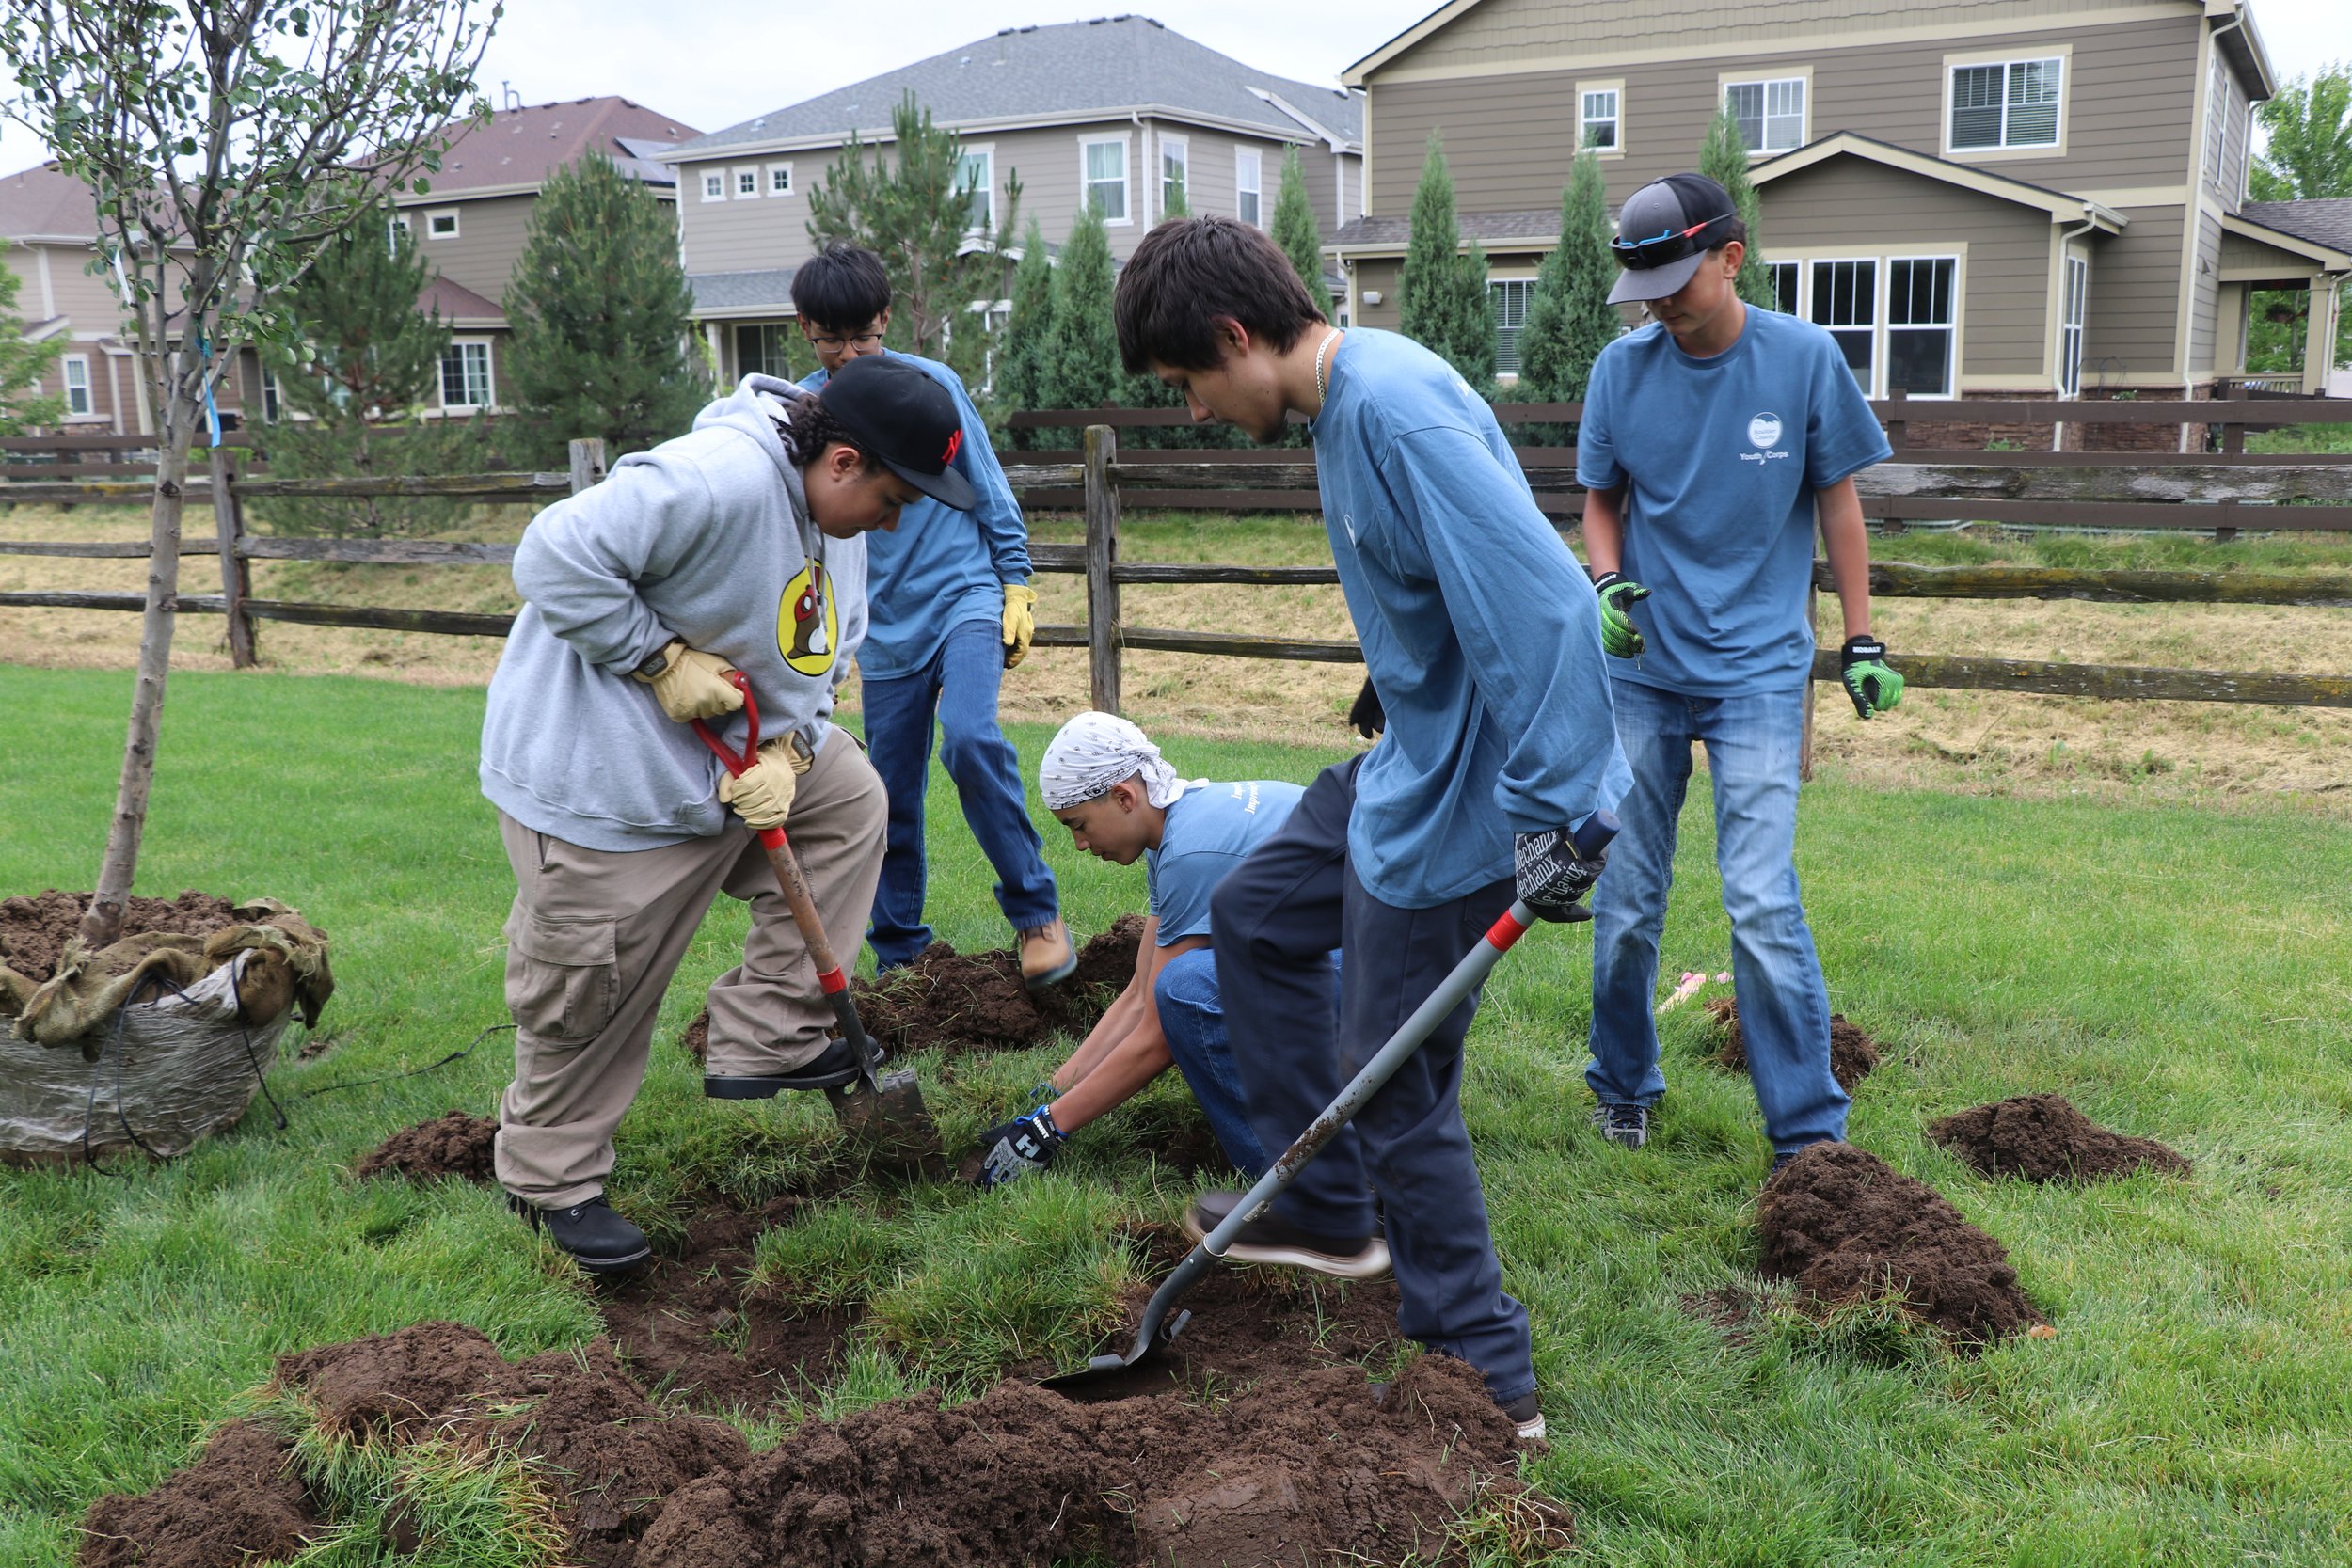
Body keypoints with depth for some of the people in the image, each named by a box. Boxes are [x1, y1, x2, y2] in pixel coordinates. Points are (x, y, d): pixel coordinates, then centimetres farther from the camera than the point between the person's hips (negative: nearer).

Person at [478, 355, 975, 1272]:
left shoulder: (839, 525, 3)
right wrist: (662, 659, -26)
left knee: (850, 800, 7)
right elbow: (558, 559, -30)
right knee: (591, 990, 1)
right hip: (601, 773, -9)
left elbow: (809, 668, 8)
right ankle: (552, 1180, 24)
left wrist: (784, 752, -10)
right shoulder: (719, 479, -29)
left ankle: (766, 1042, 10)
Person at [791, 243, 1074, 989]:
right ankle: (897, 953, 23)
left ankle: (1036, 911, -13)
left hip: (965, 593, -3)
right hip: (885, 622, 3)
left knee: (970, 739, -27)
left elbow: (989, 489, 3)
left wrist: (1017, 589, 1)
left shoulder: (930, 383, -4)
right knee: (893, 795, 7)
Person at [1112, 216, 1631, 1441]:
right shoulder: (1345, 400, 7)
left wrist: (1553, 815, -30)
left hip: (1466, 797, -10)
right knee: (1255, 917, 23)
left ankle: (1484, 1374, 17)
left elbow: (1539, 603, -31)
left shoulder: (1395, 408, -25)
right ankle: (1328, 1206, 34)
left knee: (1391, 1079, 1)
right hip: (1411, 760, 10)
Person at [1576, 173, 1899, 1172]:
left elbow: (1837, 499, 3)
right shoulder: (1623, 368, -1)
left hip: (1759, 670, -2)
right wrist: (1608, 582, -10)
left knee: (1762, 905, -10)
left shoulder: (1803, 358, -5)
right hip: (1641, 668, 3)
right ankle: (1623, 1088, 29)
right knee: (1625, 902, 9)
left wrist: (1861, 642, 3)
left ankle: (1809, 1134, 2)